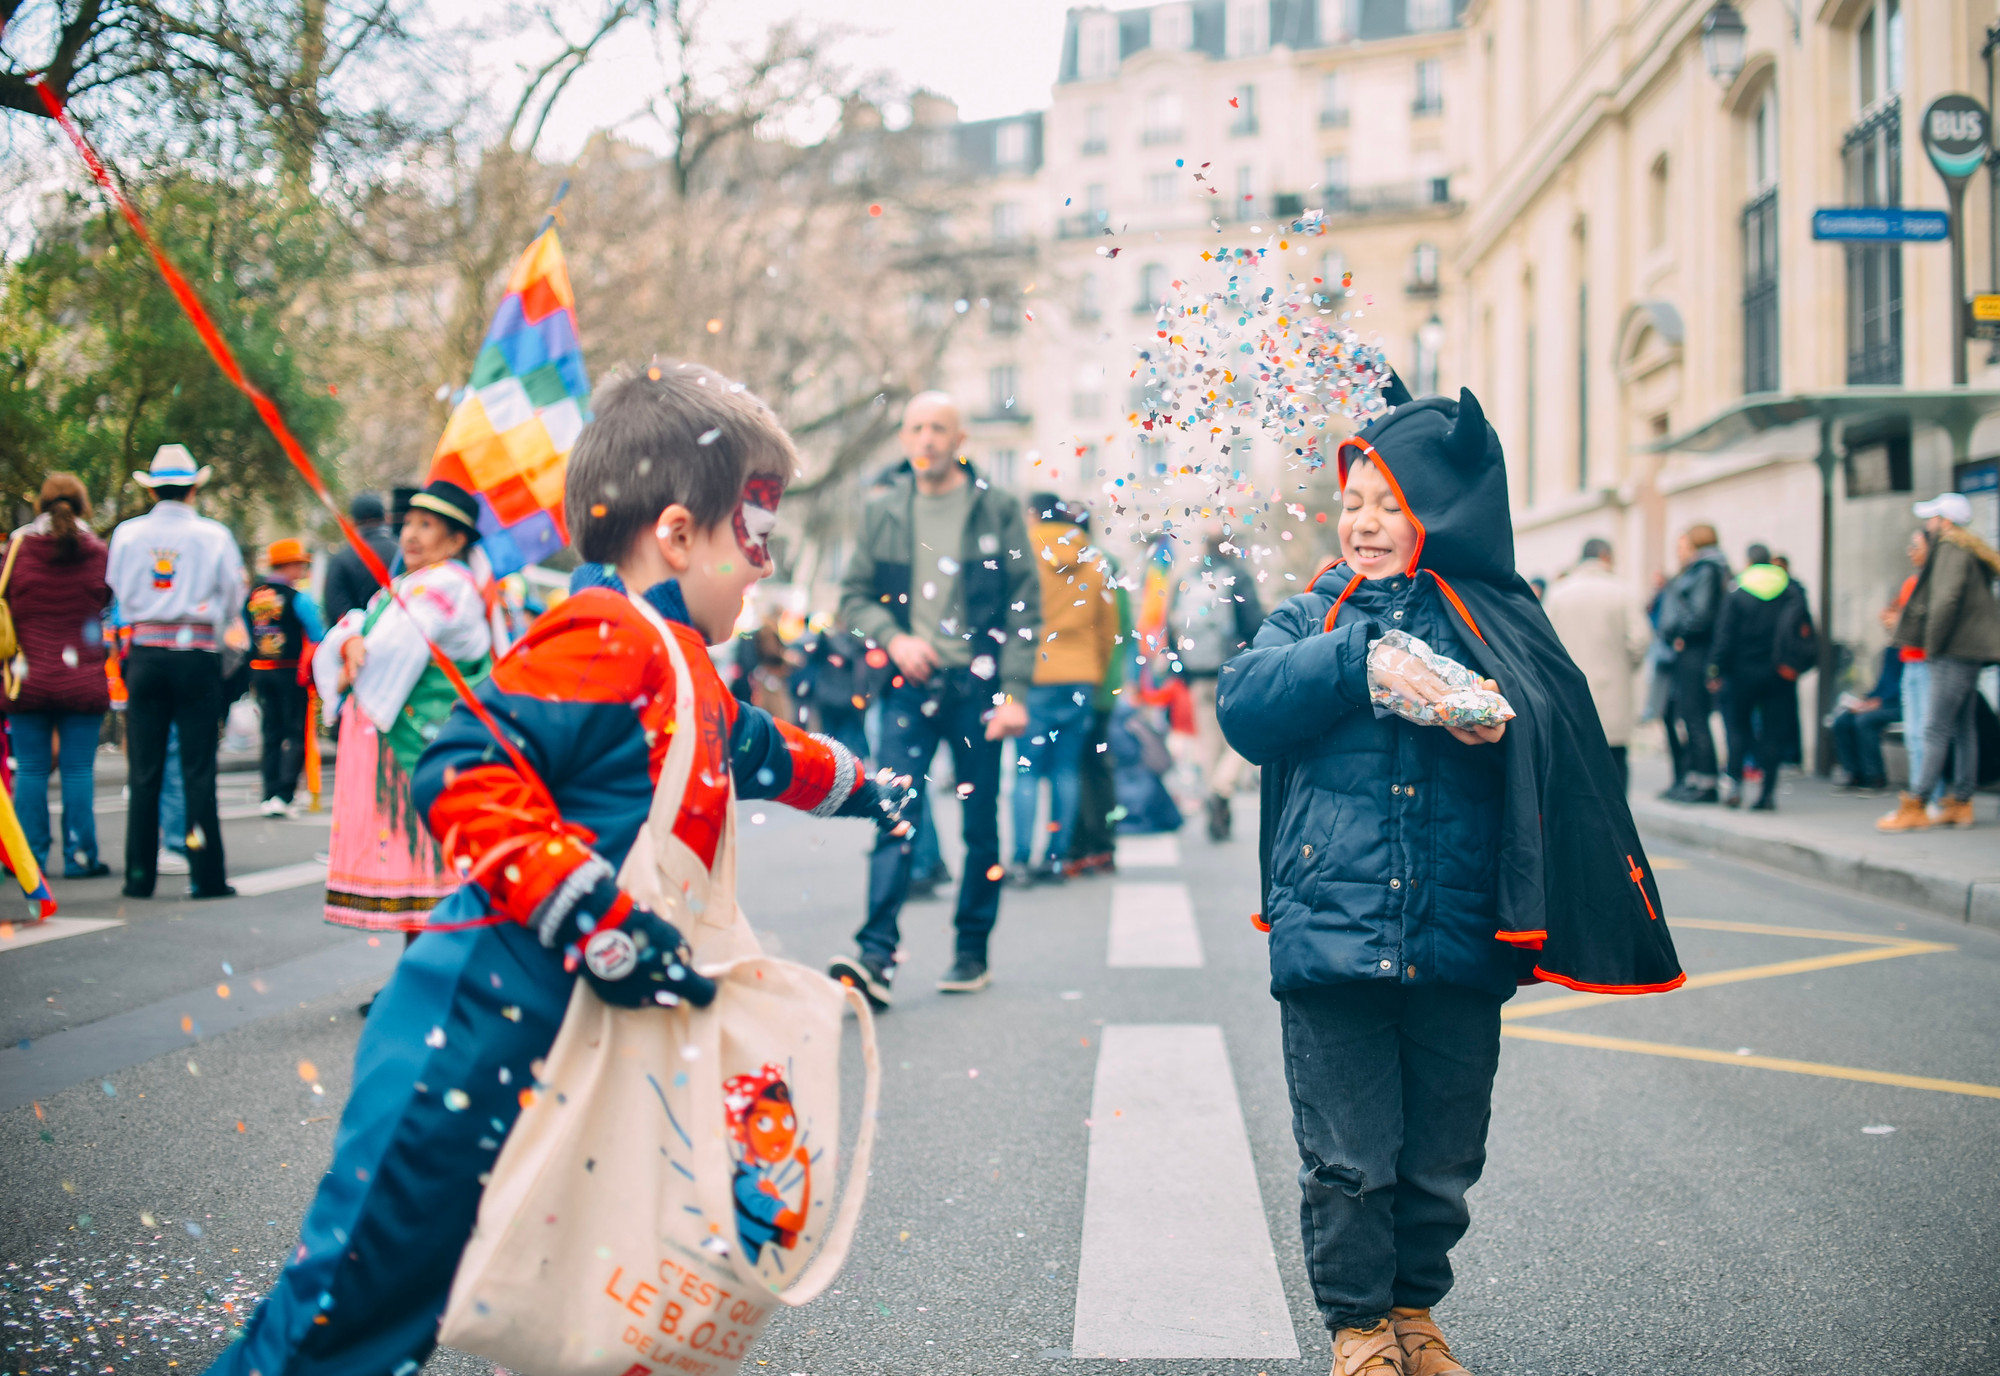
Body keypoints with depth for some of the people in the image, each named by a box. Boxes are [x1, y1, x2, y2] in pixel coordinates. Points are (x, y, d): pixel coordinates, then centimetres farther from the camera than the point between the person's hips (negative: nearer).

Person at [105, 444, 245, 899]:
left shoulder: (127, 534, 4)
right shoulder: (214, 536, -2)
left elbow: (116, 592, 8)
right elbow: (233, 596, 4)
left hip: (144, 655, 2)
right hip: (197, 654, -2)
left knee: (144, 771, 6)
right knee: (199, 768, 0)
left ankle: (140, 875, 8)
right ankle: (205, 875, 0)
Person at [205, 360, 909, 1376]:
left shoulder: (683, 672, 17)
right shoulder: (607, 642, -14)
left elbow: (753, 751, 40)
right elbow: (460, 776, -24)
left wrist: (848, 784, 56)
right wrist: (593, 917, -29)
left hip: (574, 1053, 10)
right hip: (478, 1035, -10)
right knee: (355, 1293, -2)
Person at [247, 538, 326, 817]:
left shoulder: (252, 594, 6)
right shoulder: (297, 597, -12)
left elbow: (247, 633, 13)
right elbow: (318, 637, -7)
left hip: (260, 670, 5)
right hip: (291, 671, -5)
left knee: (272, 732, 12)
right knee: (295, 733, 0)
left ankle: (270, 795, 10)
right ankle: (283, 795, -12)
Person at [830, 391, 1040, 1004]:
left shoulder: (997, 509, 2)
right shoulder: (881, 510, 8)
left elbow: (1025, 603, 0)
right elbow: (855, 594, 12)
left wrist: (1014, 692, -8)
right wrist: (893, 638, -8)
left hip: (977, 685, -1)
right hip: (910, 681, 1)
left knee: (981, 825, 6)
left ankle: (972, 952, 18)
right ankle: (876, 955, -17)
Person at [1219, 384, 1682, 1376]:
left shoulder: (1492, 618, 7)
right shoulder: (1315, 618, 9)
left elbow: (1567, 743, 1)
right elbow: (1243, 704, -7)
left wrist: (1503, 729, -21)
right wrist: (1360, 663, -17)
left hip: (1458, 943, 1)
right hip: (1332, 933, -1)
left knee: (1441, 1156, 12)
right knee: (1347, 1157, 3)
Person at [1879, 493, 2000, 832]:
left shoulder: (1951, 549, -12)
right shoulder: (1972, 551, 19)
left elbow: (1946, 600, -21)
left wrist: (1932, 645, -14)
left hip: (1955, 652, -10)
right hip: (1967, 652, 10)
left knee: (1936, 728, -11)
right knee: (1963, 727, 11)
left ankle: (1914, 806, -12)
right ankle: (1960, 803, 14)